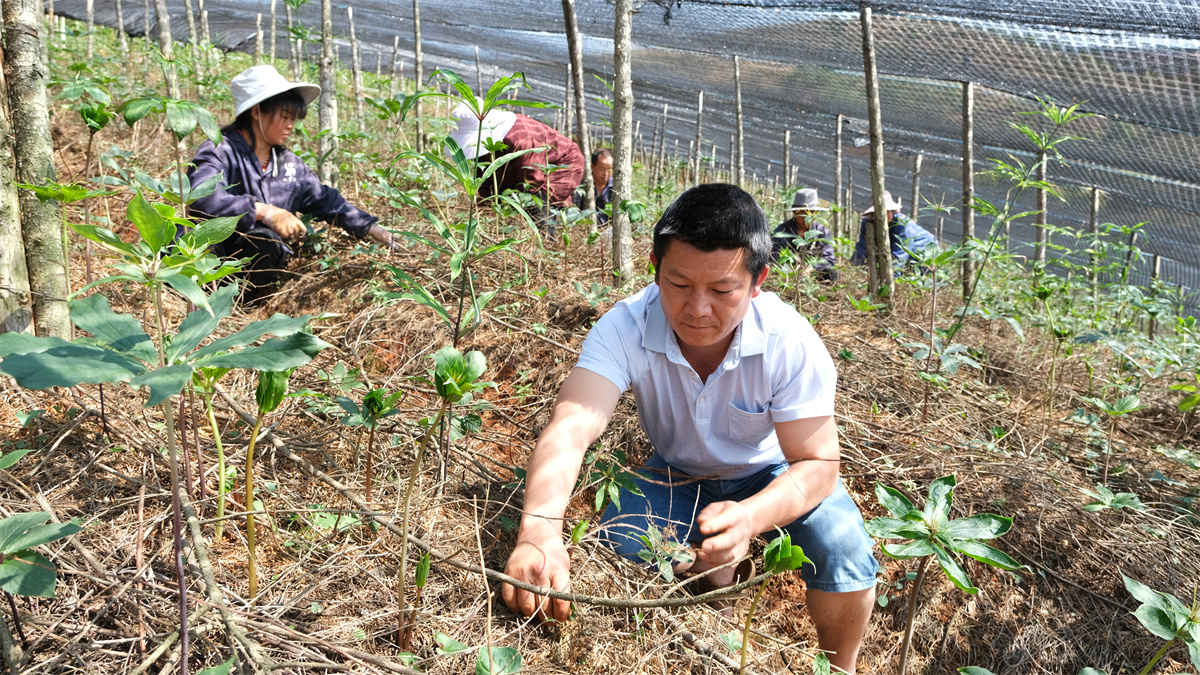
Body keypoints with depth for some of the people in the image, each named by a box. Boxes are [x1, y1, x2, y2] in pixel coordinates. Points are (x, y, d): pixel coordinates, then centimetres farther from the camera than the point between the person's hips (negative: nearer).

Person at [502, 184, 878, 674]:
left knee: (841, 550, -28)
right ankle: (720, 576, 7)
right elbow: (571, 427, -45)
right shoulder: (625, 329, -31)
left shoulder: (790, 343, -31)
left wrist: (749, 517, -51)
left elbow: (818, 464, -28)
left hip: (770, 475, -1)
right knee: (619, 539, -26)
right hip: (678, 475, 2)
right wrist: (540, 528, -66)